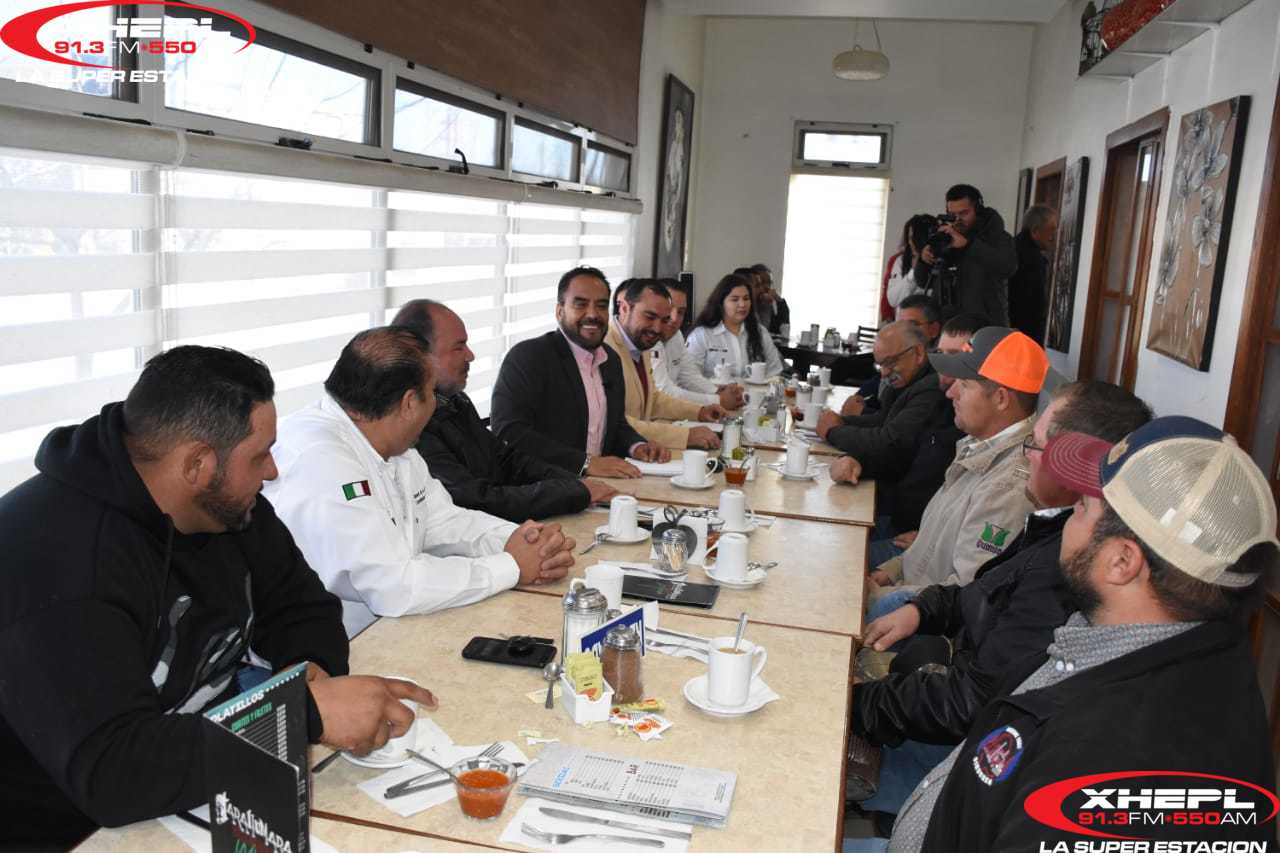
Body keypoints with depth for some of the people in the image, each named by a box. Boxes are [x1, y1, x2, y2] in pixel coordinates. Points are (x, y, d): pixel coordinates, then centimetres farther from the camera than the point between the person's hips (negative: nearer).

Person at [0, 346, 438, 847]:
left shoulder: (223, 505, -4)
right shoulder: (57, 555, -28)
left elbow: (300, 604, 5)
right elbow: (111, 772, -34)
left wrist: (314, 666, -16)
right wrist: (311, 715, -35)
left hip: (205, 744, 6)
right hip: (74, 826, -6)